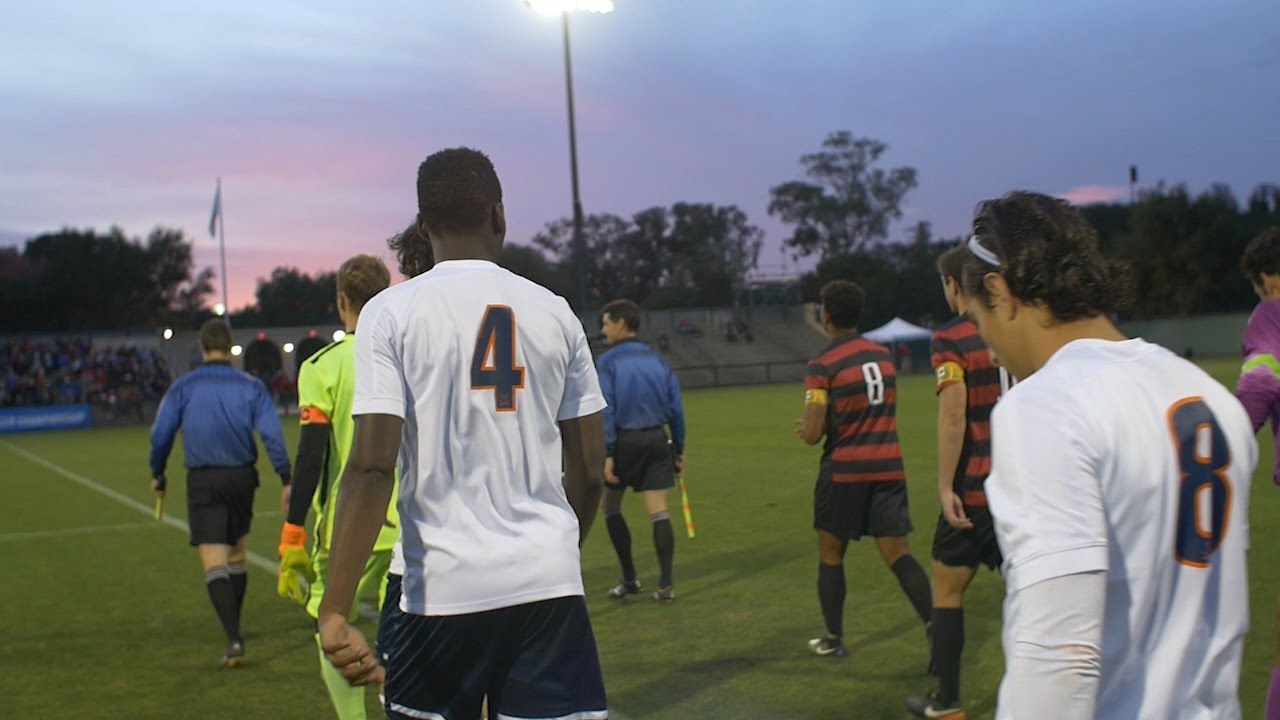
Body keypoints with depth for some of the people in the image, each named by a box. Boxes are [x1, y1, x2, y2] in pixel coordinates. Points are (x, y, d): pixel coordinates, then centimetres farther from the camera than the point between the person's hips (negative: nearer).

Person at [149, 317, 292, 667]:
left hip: (203, 481, -2)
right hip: (241, 476, 2)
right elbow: (271, 433, -6)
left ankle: (234, 640, -18)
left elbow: (161, 434, 1)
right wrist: (286, 479, -5)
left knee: (214, 562, -6)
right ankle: (235, 631, 31)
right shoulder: (251, 386, 1)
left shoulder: (183, 387, -1)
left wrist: (157, 474, 16)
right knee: (236, 553, 20)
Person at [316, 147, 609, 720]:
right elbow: (589, 471, 9)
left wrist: (334, 610, -15)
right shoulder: (554, 313, 6)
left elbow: (372, 466, -14)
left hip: (441, 587, -2)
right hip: (550, 584, 2)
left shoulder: (391, 313, -3)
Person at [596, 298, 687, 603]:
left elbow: (606, 411, -13)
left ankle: (629, 578, 15)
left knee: (611, 507, 15)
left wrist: (607, 454, -13)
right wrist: (679, 449, 14)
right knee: (658, 512, 1)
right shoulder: (658, 360, 8)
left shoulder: (607, 362, -6)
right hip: (657, 439, 3)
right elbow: (676, 408, 7)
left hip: (624, 440, -3)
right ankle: (666, 583, -6)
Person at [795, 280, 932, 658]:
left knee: (830, 554, 13)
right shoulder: (883, 355, 8)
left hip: (844, 471, -4)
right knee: (898, 554, 3)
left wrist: (804, 427, 9)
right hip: (888, 467, 4)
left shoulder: (823, 365, -11)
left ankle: (834, 639, 20)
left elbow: (813, 434, -14)